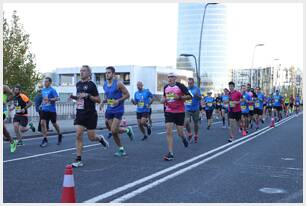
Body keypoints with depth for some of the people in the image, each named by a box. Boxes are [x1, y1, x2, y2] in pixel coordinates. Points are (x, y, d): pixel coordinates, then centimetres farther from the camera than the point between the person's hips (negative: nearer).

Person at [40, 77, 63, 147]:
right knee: (42, 123, -9)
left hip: (51, 110, -5)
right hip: (44, 109, 6)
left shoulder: (52, 90, -10)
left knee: (54, 124, 8)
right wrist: (42, 103, 14)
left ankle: (59, 135, 34)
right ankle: (45, 139, -4)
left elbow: (57, 98, -20)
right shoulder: (43, 90, 11)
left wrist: (49, 99, -29)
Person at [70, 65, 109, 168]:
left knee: (91, 137, 3)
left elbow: (98, 100, -8)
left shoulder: (91, 85, -8)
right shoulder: (78, 84, 10)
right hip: (80, 114, 5)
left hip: (90, 114, -5)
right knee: (78, 135, -7)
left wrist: (88, 95, -21)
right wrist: (74, 97, 4)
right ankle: (78, 160, -2)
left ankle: (100, 138, 38)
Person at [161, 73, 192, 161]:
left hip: (180, 112, -3)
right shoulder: (165, 87, 6)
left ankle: (183, 138, 44)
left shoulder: (180, 86, -9)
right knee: (169, 132, -8)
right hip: (169, 112, 3)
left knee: (180, 133, 4)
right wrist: (163, 99, 2)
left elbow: (190, 96, -9)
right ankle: (170, 153, -5)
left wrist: (179, 97, -21)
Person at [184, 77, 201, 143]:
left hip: (195, 109, -2)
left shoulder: (196, 89, -4)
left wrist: (197, 95, -29)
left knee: (195, 123, 9)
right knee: (186, 122, -15)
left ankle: (196, 136, 28)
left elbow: (200, 98, -10)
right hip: (187, 109, 2)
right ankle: (189, 134, 10)